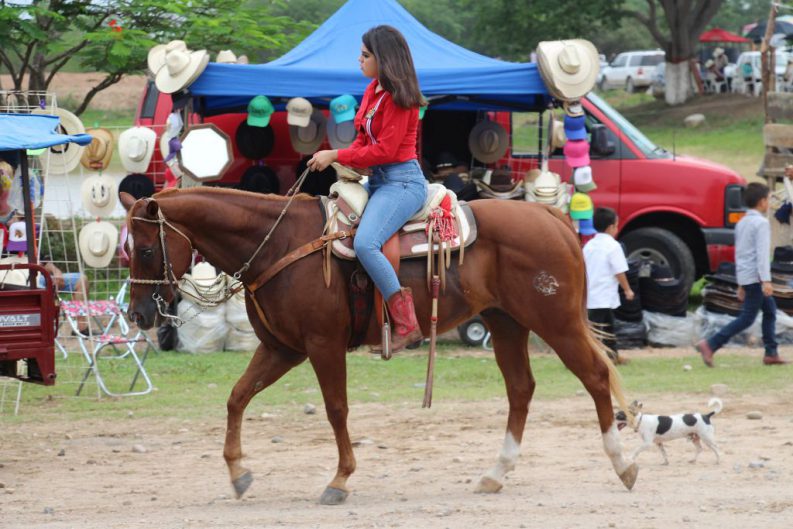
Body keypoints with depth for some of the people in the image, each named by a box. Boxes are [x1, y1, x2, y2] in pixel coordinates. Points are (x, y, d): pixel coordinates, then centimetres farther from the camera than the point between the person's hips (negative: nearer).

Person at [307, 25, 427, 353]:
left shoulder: (397, 97, -16)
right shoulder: (373, 91, 13)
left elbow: (384, 150, -21)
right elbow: (364, 141, 16)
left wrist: (336, 156, -15)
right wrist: (335, 159, -5)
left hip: (401, 181, -11)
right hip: (377, 180, 11)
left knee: (365, 243, -31)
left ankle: (406, 325, -29)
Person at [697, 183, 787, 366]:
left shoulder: (741, 223, 17)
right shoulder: (761, 223, -11)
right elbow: (762, 253, -20)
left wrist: (741, 284, 24)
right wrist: (766, 280, -24)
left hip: (744, 276, 9)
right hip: (755, 276, -9)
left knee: (770, 310, 17)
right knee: (747, 318, -8)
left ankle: (771, 353, 14)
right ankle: (710, 345, -17)